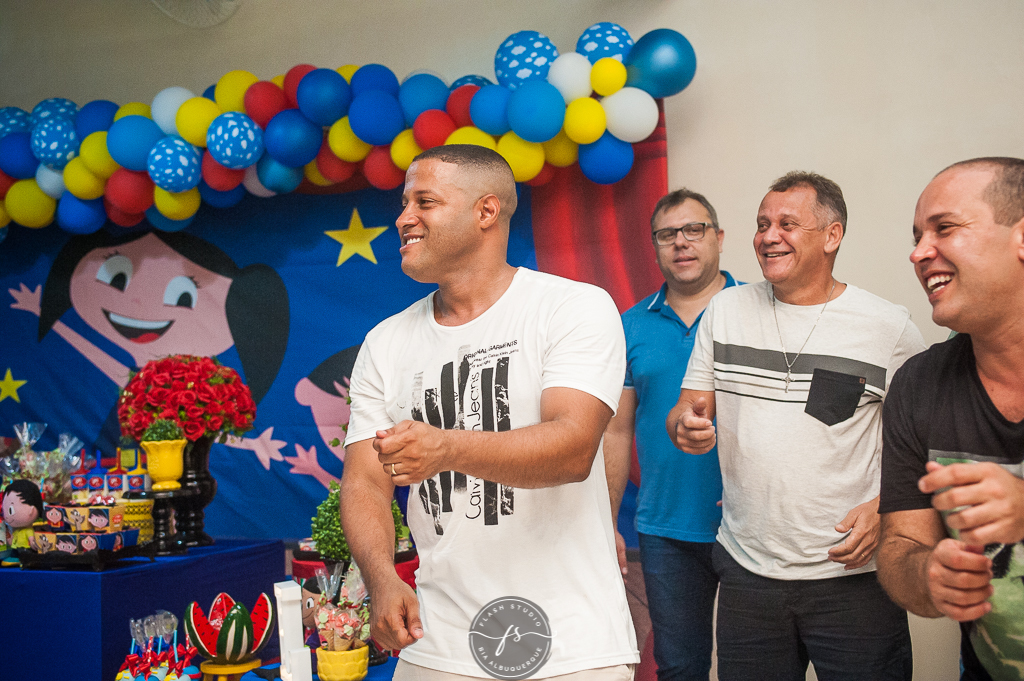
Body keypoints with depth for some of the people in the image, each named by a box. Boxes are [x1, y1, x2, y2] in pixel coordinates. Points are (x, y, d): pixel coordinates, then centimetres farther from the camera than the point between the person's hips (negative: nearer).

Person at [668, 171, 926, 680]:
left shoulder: (889, 327, -3)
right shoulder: (725, 309, 6)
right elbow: (689, 409, 9)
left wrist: (886, 508, -12)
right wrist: (685, 425, -14)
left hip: (852, 573, -2)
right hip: (745, 567, 3)